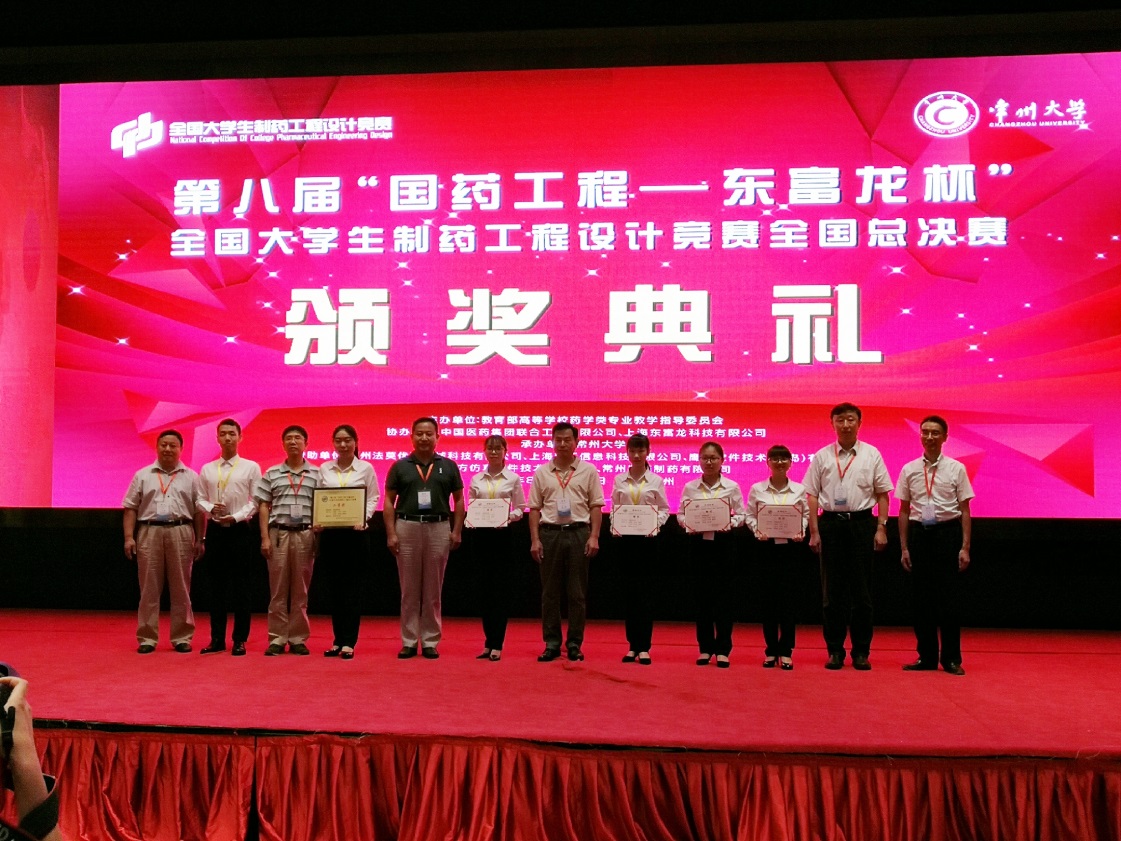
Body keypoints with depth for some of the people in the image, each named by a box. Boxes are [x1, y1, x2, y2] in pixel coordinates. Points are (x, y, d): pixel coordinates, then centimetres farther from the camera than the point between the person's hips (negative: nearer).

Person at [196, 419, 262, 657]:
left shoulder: (251, 467, 1)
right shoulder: (207, 469, 10)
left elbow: (256, 501, -3)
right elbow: (200, 499, 11)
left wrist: (236, 517, -15)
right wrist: (210, 508, -10)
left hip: (240, 530, -3)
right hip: (215, 530, 3)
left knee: (241, 587, 0)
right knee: (216, 585, 7)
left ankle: (240, 640, 8)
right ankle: (217, 639, 15)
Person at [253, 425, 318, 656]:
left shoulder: (316, 474, 7)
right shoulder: (271, 474, 8)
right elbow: (264, 507, 7)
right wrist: (265, 537, -1)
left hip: (305, 534, 0)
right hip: (278, 533, 0)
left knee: (300, 590, 5)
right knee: (278, 590, 3)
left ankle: (298, 639, 11)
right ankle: (277, 639, 8)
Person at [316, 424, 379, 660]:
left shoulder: (366, 468, 2)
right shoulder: (324, 468, 8)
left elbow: (373, 498, 1)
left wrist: (363, 519, -15)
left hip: (355, 532, -2)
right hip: (330, 533, 3)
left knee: (352, 588, -1)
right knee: (334, 588, 6)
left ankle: (349, 643, 4)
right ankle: (338, 640, 15)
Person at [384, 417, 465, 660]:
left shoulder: (448, 466, 6)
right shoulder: (400, 466, 5)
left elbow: (458, 500, 9)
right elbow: (389, 501, 5)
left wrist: (457, 531, 0)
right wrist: (391, 533, -4)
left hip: (438, 528, 0)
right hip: (407, 527, 0)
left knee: (433, 590, 6)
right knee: (409, 589, 5)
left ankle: (430, 641, 13)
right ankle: (409, 641, 12)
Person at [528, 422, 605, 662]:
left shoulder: (588, 471, 5)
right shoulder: (541, 472, 8)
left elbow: (596, 506, 3)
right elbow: (535, 508, 7)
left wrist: (594, 537, -5)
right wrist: (535, 540, 0)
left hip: (578, 532, -1)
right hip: (550, 532, 1)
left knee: (577, 592, 3)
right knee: (550, 591, 5)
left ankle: (575, 644, 11)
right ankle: (552, 643, 12)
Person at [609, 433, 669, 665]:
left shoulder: (656, 480, 3)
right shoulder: (619, 480, 7)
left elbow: (664, 509, 3)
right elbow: (614, 508, 9)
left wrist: (655, 525, -14)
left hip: (648, 538, -2)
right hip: (625, 538, 2)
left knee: (645, 591, -2)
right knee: (629, 590, 5)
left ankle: (644, 647, 2)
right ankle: (633, 645, 12)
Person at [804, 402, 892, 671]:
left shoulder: (871, 455, 4)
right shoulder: (822, 456, 5)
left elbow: (882, 494, 5)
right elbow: (812, 496, 4)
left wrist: (881, 528, -3)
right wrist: (814, 532, -2)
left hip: (862, 522, 0)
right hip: (830, 523, 1)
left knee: (862, 590, 4)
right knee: (832, 590, 5)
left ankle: (861, 652, 13)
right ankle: (834, 651, 14)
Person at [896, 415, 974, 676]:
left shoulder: (956, 468, 0)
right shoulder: (909, 470, 6)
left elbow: (965, 511, 1)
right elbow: (904, 511, 9)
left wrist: (965, 547, -5)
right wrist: (904, 547, 5)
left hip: (948, 531, -2)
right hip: (919, 532, 2)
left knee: (948, 599, 0)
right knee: (922, 598, 6)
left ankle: (951, 658, 11)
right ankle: (927, 656, 16)